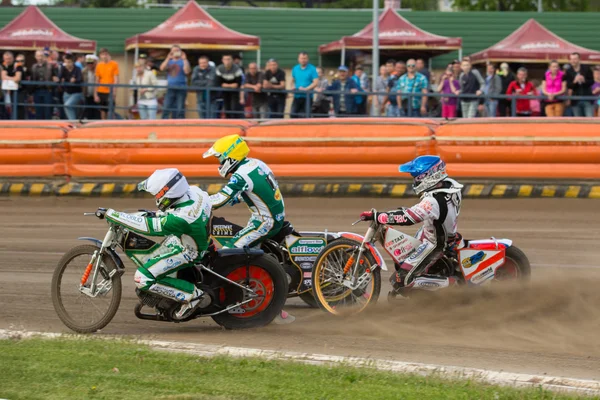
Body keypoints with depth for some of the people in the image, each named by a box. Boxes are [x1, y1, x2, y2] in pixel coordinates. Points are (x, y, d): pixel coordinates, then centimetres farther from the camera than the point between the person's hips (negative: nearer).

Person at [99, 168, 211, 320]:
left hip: (187, 252, -9)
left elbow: (145, 226, -36)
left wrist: (109, 213, -31)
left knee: (142, 279, -15)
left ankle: (192, 295, -6)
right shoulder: (193, 191, -16)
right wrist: (157, 215, 10)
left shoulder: (180, 219, -39)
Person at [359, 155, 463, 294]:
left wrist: (376, 216, -37)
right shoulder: (450, 184, -12)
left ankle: (448, 283, -2)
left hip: (434, 245, -9)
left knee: (400, 280, -8)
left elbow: (407, 217, -42)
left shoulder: (433, 201, -38)